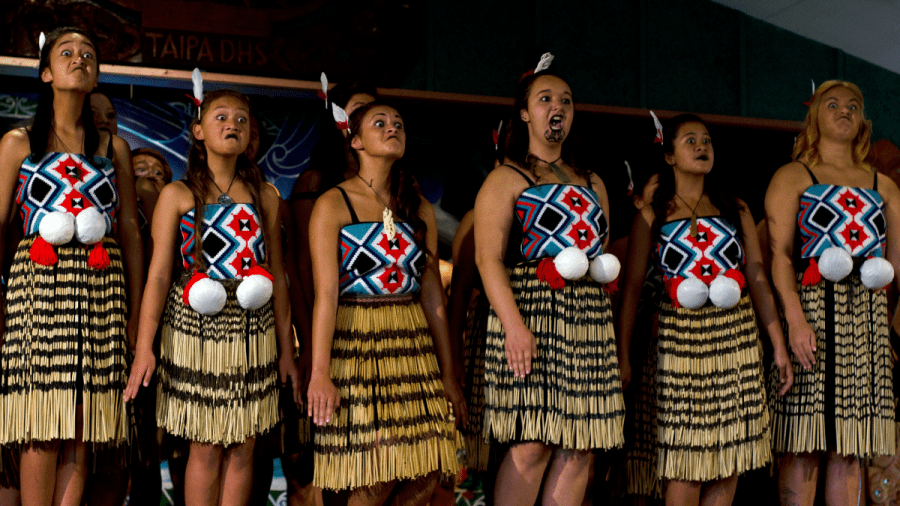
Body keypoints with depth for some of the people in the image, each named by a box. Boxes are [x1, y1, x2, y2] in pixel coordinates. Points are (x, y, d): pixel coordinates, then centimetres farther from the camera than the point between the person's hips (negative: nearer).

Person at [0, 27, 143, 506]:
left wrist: (136, 312, 7)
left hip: (100, 290, 2)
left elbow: (130, 229, 12)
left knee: (80, 429, 1)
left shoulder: (114, 147, 13)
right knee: (42, 429, -5)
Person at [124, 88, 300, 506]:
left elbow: (277, 276, 9)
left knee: (242, 449, 5)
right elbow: (158, 274, -5)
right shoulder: (178, 194, 0)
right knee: (206, 449, 2)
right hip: (197, 329, -2)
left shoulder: (264, 196, 8)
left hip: (253, 332, 3)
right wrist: (144, 346, -13)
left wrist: (286, 350, 8)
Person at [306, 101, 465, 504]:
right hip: (358, 345, -5)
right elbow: (325, 293, -10)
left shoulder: (420, 209, 13)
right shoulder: (334, 204, -1)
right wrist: (320, 373, -17)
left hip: (414, 345, 5)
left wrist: (448, 374, 9)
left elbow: (432, 294, 11)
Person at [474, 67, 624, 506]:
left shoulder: (592, 183, 22)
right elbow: (488, 258, -8)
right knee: (532, 442, -11)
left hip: (591, 320, 6)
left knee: (580, 445, 2)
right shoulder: (505, 180, 4)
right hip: (532, 311, -6)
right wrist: (513, 325, -20)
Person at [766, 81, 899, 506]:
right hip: (813, 309, -4)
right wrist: (795, 318, -17)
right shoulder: (793, 177, 7)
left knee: (850, 443, 4)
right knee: (803, 442, -7)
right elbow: (779, 253, -5)